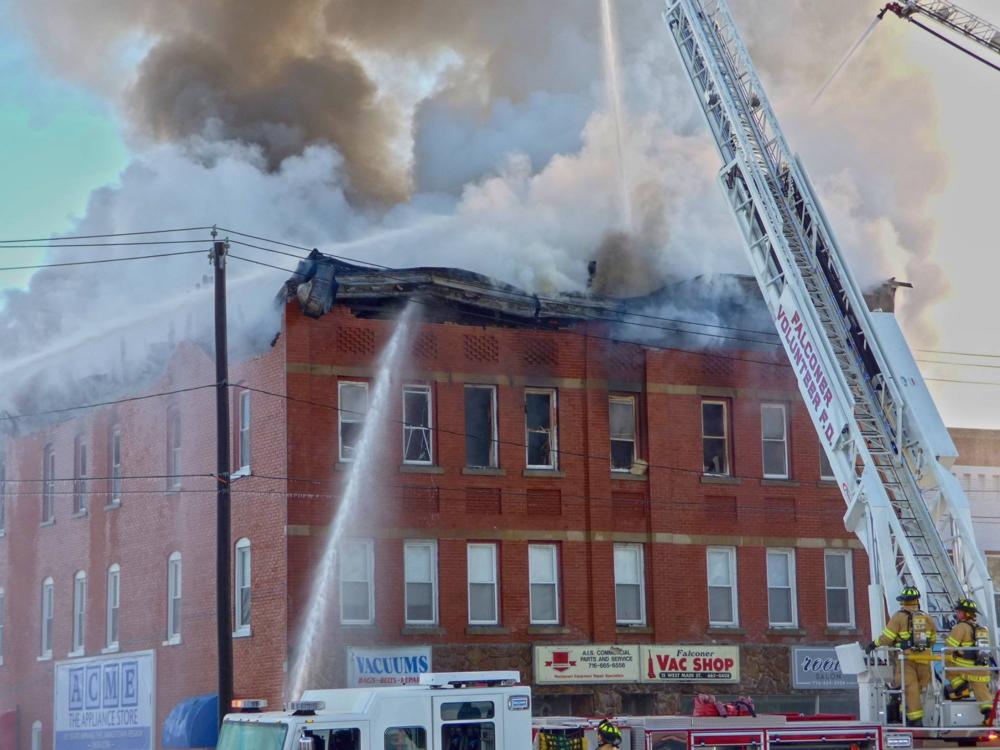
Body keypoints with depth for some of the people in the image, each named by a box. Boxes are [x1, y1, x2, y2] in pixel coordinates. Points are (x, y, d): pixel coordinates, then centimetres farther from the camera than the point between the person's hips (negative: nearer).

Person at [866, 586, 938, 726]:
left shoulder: (899, 617, -7)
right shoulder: (926, 617, 8)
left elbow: (887, 637, -9)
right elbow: (933, 638, 17)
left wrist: (874, 645, 6)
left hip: (906, 658, -4)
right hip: (924, 659, 4)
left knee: (910, 688, -4)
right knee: (919, 688, 11)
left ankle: (915, 719, -10)